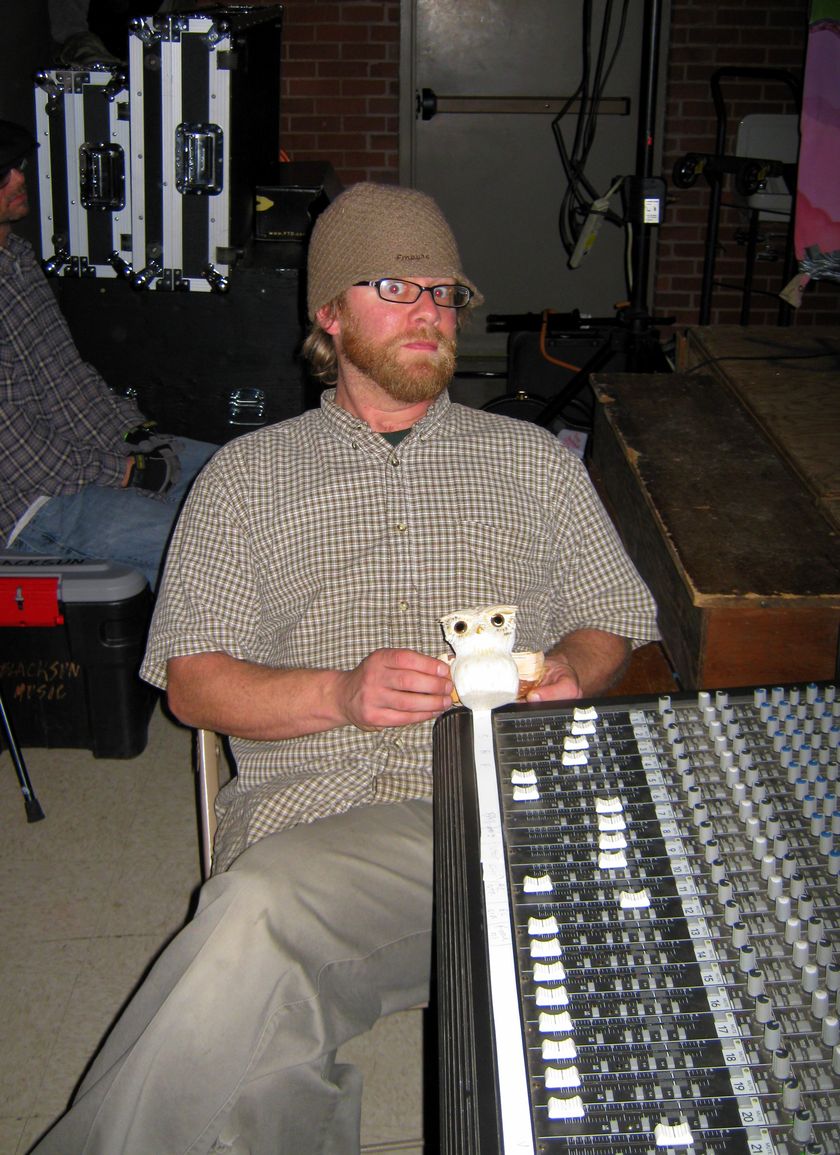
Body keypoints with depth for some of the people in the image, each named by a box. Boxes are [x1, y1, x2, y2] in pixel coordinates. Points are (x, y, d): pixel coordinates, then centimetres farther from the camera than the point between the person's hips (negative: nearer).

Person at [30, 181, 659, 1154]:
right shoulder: (249, 474, 18)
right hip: (316, 812, -1)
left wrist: (567, 669, -3)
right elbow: (193, 680, 9)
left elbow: (613, 623, 23)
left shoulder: (535, 461, 23)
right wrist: (341, 694, -9)